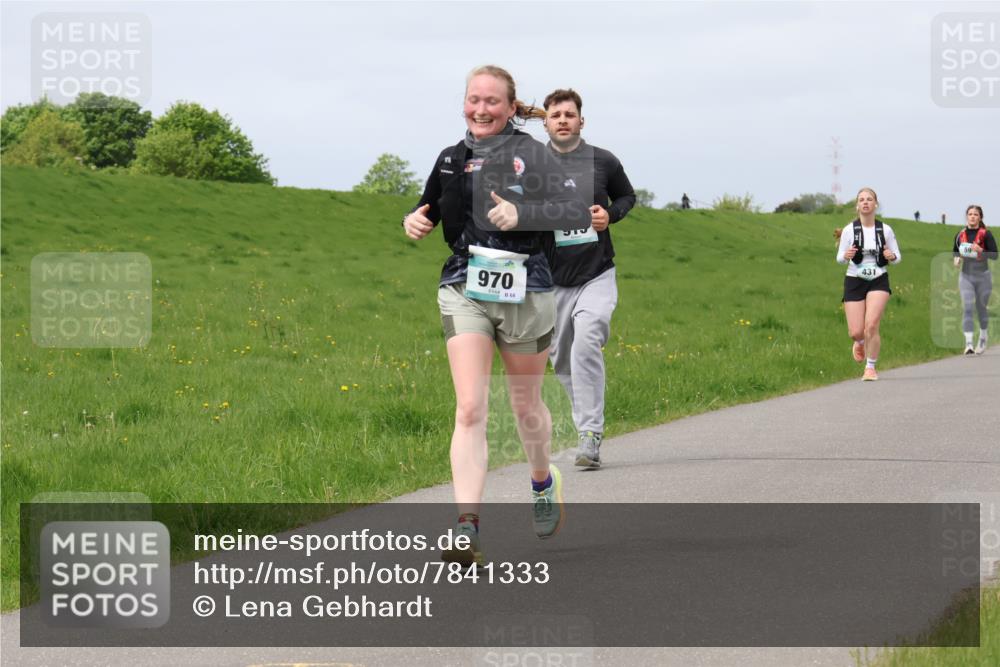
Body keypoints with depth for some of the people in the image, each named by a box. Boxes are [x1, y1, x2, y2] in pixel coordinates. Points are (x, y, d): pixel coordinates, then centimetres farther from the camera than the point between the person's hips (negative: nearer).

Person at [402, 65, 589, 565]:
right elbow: (429, 212, 26)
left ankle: (543, 482, 47)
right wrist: (415, 220, 3)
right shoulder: (451, 159, 10)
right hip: (464, 291, 2)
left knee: (526, 405, 15)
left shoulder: (530, 154, -2)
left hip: (524, 291, -2)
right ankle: (466, 528, -20)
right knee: (469, 410, -13)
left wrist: (521, 213, -24)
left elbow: (576, 211, -11)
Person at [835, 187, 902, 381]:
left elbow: (897, 257, 6)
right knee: (855, 332, -3)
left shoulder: (885, 230, -2)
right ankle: (861, 343, 37)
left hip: (878, 280, 0)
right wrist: (846, 255, -23)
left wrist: (891, 256, -18)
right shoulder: (849, 230, -5)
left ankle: (871, 368, -1)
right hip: (855, 282, 0)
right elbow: (840, 258, 1)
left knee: (871, 325, -18)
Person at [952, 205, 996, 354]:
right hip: (966, 276, 2)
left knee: (981, 308, 13)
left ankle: (983, 338, 37)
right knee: (967, 308, -12)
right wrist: (957, 259, -1)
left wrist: (980, 251, -25)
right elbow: (955, 251, 20)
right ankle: (968, 343, -18)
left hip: (983, 277, -2)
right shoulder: (960, 235, 3)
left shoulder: (986, 234, -8)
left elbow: (995, 255, -10)